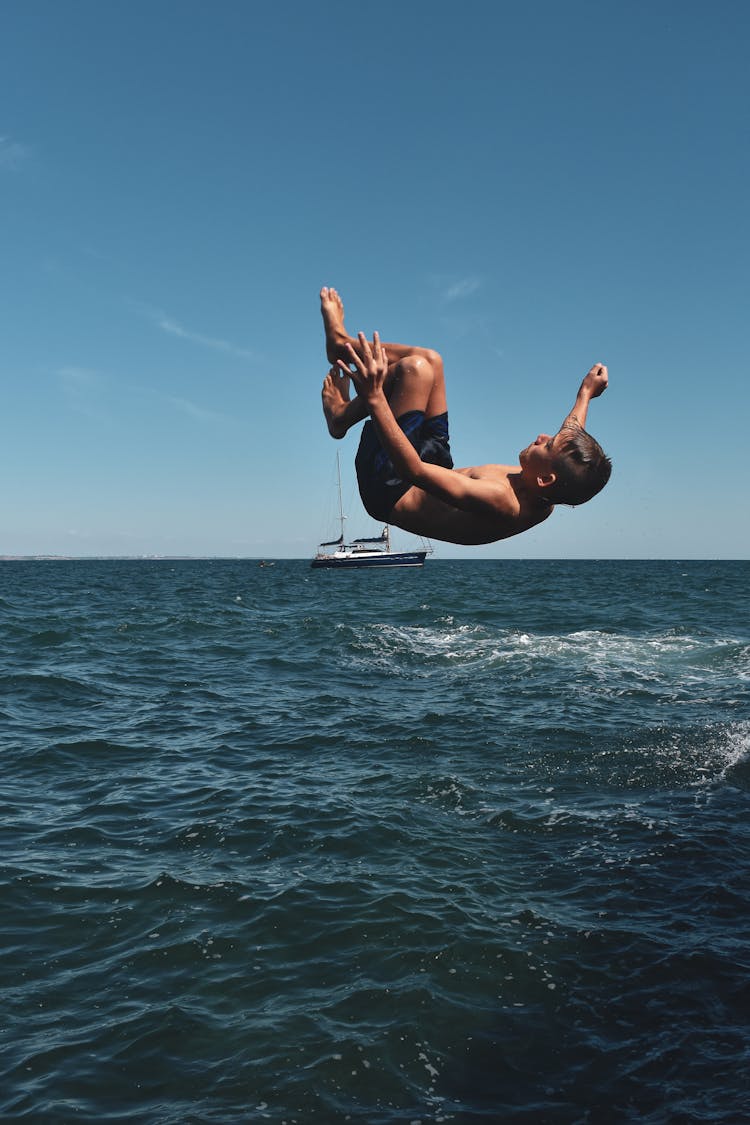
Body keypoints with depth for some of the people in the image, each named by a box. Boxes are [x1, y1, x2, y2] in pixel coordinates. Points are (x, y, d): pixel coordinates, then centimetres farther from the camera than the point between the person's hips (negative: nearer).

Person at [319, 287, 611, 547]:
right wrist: (586, 393, 24)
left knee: (416, 368, -18)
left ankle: (343, 413, 11)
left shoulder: (500, 501, -41)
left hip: (390, 493, -8)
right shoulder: (546, 500, -16)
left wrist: (374, 397, -50)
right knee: (429, 360, 7)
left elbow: (414, 471, -47)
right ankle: (343, 343, 29)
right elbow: (571, 437, 10)